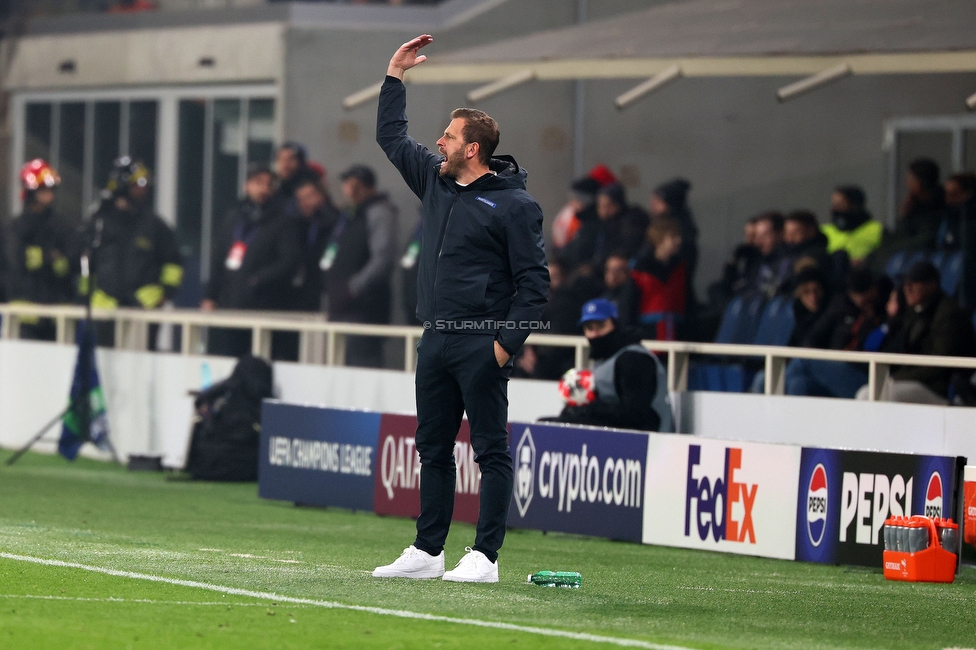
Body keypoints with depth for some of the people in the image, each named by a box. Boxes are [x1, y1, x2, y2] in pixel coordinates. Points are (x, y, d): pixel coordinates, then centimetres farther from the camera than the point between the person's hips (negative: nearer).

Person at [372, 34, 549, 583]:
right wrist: (396, 75, 20)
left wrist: (508, 341, -16)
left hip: (481, 346, -8)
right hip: (436, 341, 8)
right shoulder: (436, 182, 13)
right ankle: (428, 552, 17)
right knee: (433, 449, 11)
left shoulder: (514, 204, -8)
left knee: (491, 451, -4)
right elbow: (392, 137, 27)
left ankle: (485, 557, -5)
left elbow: (534, 281, -10)